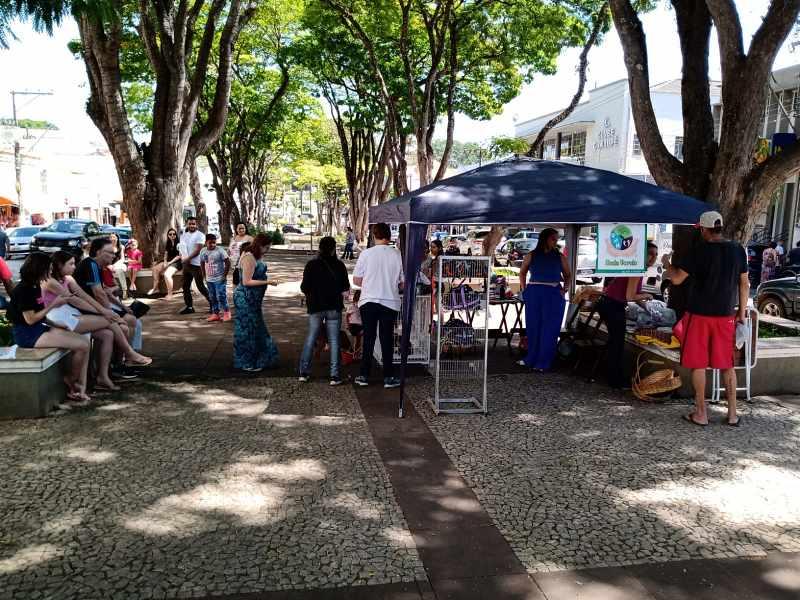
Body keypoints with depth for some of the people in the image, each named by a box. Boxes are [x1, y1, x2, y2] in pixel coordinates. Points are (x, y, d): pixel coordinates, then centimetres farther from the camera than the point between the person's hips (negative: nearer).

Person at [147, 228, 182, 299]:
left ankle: (170, 294, -24)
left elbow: (179, 255, -15)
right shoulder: (168, 244, 13)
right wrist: (165, 262, -6)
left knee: (167, 274, -30)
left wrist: (170, 262, -17)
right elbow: (166, 254, 14)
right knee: (155, 268, -1)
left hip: (177, 262, -9)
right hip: (168, 262, 9)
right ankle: (155, 288, 8)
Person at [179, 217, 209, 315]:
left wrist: (188, 258, -18)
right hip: (186, 264, 7)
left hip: (196, 264, -7)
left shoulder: (200, 235, -7)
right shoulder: (183, 235, 14)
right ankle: (189, 307, 17)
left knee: (200, 286, -6)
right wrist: (182, 257, -2)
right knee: (186, 287, 9)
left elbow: (198, 250, -15)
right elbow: (181, 248, 16)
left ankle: (212, 302, 9)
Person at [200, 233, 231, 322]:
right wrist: (204, 275, 11)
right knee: (212, 297, 11)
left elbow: (228, 262, -12)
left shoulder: (220, 251, -13)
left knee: (221, 296, -7)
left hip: (219, 279, -6)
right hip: (209, 279, 6)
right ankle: (215, 314, 21)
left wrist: (225, 275, -12)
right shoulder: (203, 251, 3)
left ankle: (226, 312, 8)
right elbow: (202, 263, 16)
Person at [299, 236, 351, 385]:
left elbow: (304, 288, -6)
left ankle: (304, 372, 14)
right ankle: (334, 375, 3)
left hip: (315, 307, 1)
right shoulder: (339, 265, -6)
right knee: (334, 340, 4)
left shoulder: (311, 265, -6)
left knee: (310, 339, 12)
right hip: (334, 307, -1)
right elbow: (345, 288, -1)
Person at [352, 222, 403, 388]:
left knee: (368, 338, 9)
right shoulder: (397, 255, -5)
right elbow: (403, 283, -1)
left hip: (368, 301, 0)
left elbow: (356, 280, -1)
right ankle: (388, 377, 11)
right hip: (390, 302, 0)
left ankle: (364, 375, 13)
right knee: (387, 339, 7)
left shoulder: (366, 253, -5)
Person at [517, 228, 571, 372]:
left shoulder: (560, 257, 4)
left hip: (553, 295, 0)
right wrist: (523, 289, 6)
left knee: (549, 329, 1)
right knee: (533, 327, 8)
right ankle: (531, 358, 23)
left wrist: (565, 289, 0)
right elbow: (522, 272, 16)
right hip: (534, 294, 1)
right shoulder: (531, 256, 4)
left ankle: (543, 362, 8)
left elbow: (567, 275, 14)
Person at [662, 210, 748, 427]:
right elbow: (744, 284, 7)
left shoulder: (700, 251, -11)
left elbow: (676, 279, -10)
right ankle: (732, 414, 17)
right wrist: (742, 312, 15)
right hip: (726, 315, 4)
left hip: (700, 314, -4)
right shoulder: (738, 250, 2)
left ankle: (701, 414, 10)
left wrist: (666, 264, 9)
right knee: (727, 365, 13)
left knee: (698, 364, 5)